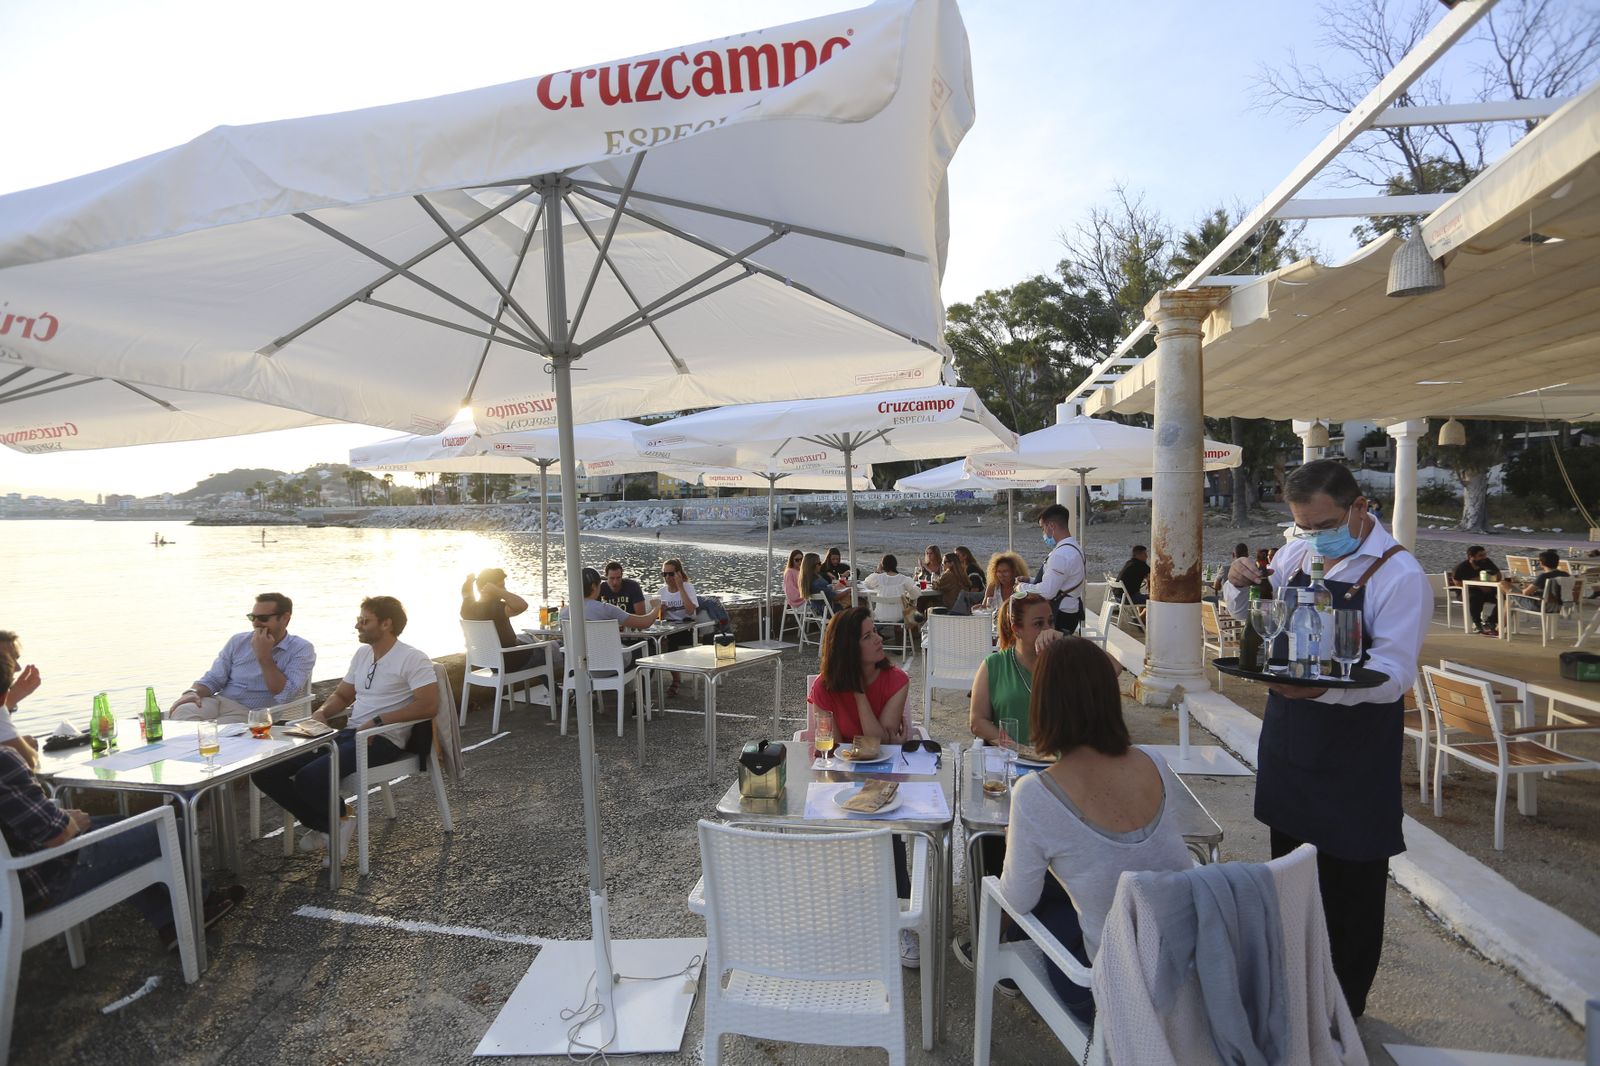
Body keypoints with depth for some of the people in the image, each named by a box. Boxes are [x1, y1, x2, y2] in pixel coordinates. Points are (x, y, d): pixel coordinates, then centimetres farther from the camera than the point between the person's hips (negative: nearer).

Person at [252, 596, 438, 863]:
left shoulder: (412, 659, -10)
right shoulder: (362, 654, 17)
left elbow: (429, 705, -21)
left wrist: (379, 721, -22)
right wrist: (321, 712, 6)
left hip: (383, 740, -9)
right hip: (349, 733, 9)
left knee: (308, 777, -30)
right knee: (264, 772, -4)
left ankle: (340, 819, 2)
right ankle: (324, 824, 9)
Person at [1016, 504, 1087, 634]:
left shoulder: (1061, 554, -23)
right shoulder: (1073, 547, 11)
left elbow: (1047, 592, -25)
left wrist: (1023, 587, -9)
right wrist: (1030, 581, 12)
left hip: (1060, 617, -10)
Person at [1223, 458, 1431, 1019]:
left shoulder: (1399, 575, -16)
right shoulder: (1296, 553, 4)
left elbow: (1394, 674, -23)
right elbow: (1256, 614, 17)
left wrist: (1324, 688, -39)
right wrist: (1239, 585, -6)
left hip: (1355, 753, -7)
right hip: (1289, 737, 7)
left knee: (1350, 884, 9)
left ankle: (1344, 1007, 30)